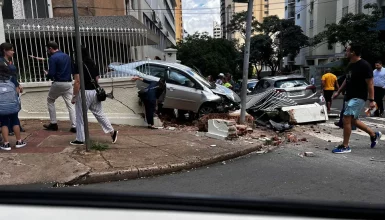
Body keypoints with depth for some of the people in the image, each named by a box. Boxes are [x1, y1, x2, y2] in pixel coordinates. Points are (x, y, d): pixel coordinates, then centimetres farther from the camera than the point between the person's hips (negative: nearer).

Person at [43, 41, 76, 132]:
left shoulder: (53, 58, -9)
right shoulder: (67, 56, 11)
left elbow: (51, 74, -15)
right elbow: (73, 70, 15)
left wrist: (47, 74, 6)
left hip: (58, 83, -5)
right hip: (68, 83, 5)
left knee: (50, 100, 18)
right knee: (70, 104, 4)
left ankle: (53, 123, 19)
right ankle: (74, 126, -3)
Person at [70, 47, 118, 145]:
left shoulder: (79, 65, -12)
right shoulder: (93, 64, 10)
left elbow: (77, 82, -17)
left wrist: (74, 96, -12)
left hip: (84, 92, -7)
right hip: (94, 92, 7)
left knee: (80, 117, 5)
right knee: (99, 113, 15)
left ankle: (80, 139, 13)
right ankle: (112, 132, 14)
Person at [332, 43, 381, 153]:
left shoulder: (364, 65, -15)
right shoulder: (350, 65, 10)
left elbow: (370, 83, -16)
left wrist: (371, 100, -18)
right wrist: (338, 92, 20)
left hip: (358, 98, -9)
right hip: (350, 97, 9)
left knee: (346, 119, -15)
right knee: (353, 120, 17)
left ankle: (345, 146, -5)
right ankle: (374, 134, 36)